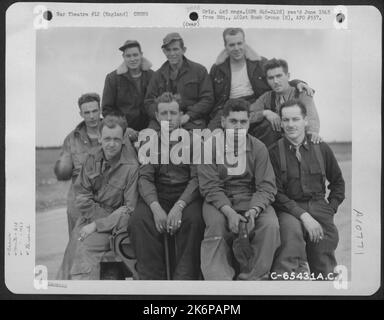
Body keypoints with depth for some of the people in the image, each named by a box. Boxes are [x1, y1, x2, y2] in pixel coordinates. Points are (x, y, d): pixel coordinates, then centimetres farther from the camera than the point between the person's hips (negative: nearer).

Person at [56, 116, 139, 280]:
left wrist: (98, 224, -15)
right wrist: (100, 214, -9)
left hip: (115, 223, -5)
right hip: (90, 215, 5)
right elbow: (81, 193, 6)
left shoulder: (131, 167, -13)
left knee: (86, 247, -24)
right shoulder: (92, 159, 3)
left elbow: (130, 209, -12)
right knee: (73, 246, -14)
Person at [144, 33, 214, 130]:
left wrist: (188, 116, -11)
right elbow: (149, 102, 14)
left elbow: (207, 99, 3)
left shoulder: (199, 70, 9)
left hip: (192, 120, -2)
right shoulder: (158, 74, 18)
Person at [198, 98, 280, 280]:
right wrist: (229, 212, -25)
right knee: (215, 224, -32)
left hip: (253, 200, 1)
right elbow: (210, 187, -8)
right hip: (219, 202, -1)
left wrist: (254, 210, -24)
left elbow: (266, 187, -3)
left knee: (270, 224, -26)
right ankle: (218, 279, -22)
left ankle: (252, 278, -12)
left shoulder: (258, 148, 3)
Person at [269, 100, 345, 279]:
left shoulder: (321, 148, 9)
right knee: (292, 229, -33)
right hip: (289, 208, -3)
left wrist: (331, 209, 7)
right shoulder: (275, 152, -1)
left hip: (318, 204, 3)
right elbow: (276, 193, -5)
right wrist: (303, 216, -15)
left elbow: (338, 182, 21)